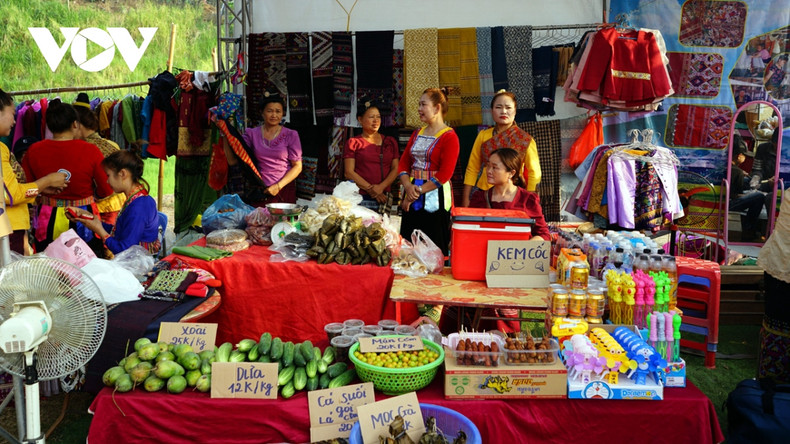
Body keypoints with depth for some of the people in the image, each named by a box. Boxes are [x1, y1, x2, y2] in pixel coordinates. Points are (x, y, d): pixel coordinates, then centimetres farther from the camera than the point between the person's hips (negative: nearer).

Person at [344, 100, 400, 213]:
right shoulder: (353, 143, 6)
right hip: (360, 198, -3)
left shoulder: (390, 142, 16)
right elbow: (349, 173, -2)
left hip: (384, 198, 3)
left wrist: (381, 187, -8)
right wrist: (371, 189, -11)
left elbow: (395, 169, 9)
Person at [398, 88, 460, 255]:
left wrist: (418, 191, -13)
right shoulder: (417, 134, 17)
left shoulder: (449, 136, -5)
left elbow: (445, 174, -13)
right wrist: (408, 187, -8)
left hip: (435, 199, -6)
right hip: (411, 199, 7)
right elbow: (403, 163, 11)